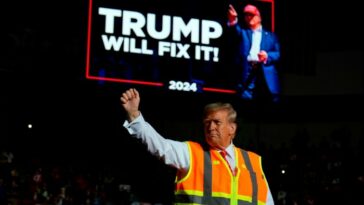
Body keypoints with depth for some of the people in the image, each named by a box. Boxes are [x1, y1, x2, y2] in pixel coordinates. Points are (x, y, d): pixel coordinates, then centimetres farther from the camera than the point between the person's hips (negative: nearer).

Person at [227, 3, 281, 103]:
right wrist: (233, 22, -29)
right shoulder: (243, 32, 19)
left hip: (267, 76, 1)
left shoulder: (271, 35, 22)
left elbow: (277, 54, 12)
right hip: (247, 73, -1)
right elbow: (235, 32, -6)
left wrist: (267, 56, -11)